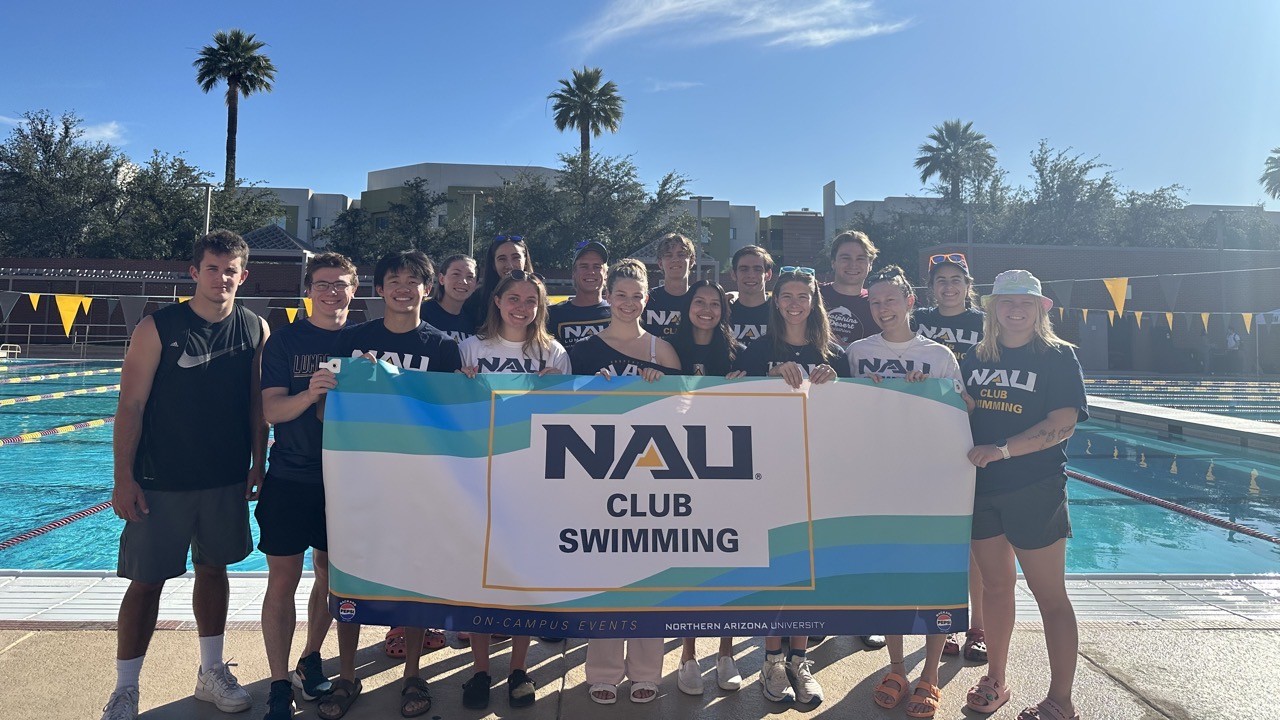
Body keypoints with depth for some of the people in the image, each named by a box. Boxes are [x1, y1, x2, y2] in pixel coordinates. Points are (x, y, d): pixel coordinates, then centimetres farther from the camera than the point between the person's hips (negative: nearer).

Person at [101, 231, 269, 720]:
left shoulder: (256, 330, 1)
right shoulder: (157, 328, -9)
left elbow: (257, 404, 6)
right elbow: (130, 407, -8)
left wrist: (257, 466, 3)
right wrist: (123, 478, -11)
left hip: (227, 482, 3)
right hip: (161, 482, -3)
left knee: (213, 569, 15)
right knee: (146, 582, 4)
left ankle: (211, 672, 30)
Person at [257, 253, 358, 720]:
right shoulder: (285, 341, -2)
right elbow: (271, 411, -10)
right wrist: (309, 394, -30)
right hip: (290, 479, -2)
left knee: (330, 576, 13)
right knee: (283, 581, 0)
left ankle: (310, 661, 32)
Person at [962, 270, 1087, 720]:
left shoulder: (1058, 357, -5)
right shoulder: (976, 358, 9)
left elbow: (1062, 424, -16)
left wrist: (1003, 449, -25)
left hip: (1035, 489, -4)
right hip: (980, 488, 5)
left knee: (1049, 595, 4)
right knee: (995, 584, 15)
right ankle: (995, 682, 29)